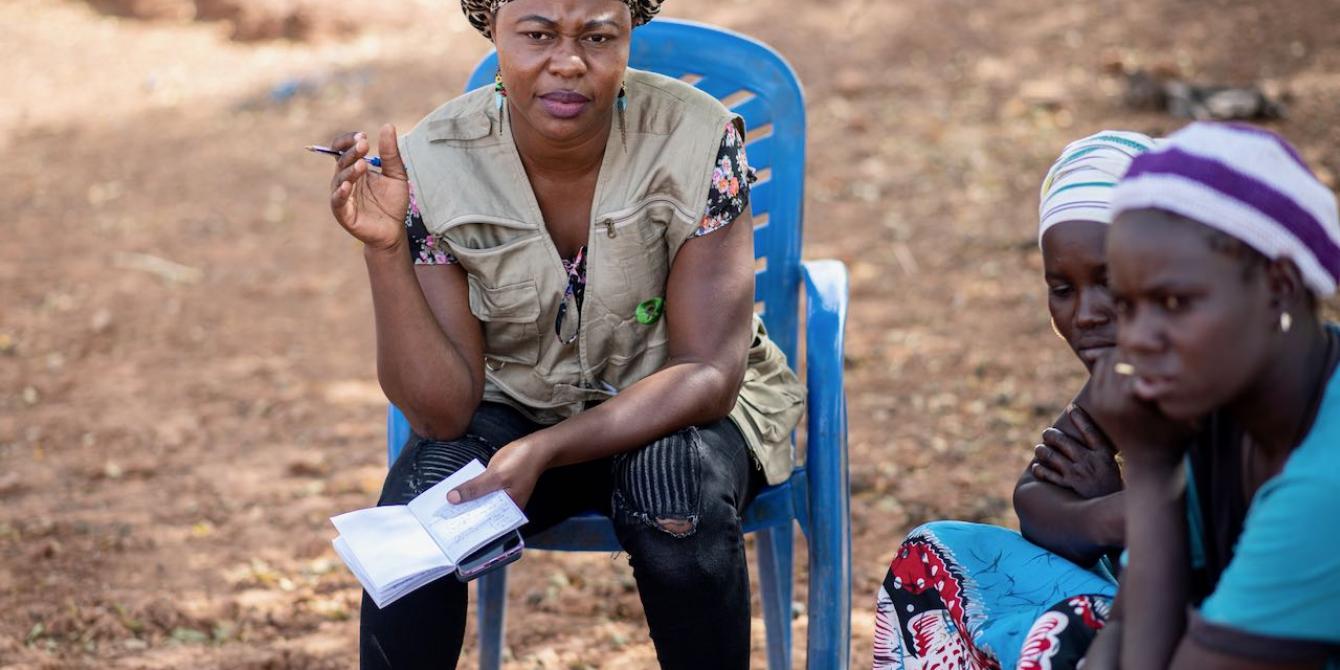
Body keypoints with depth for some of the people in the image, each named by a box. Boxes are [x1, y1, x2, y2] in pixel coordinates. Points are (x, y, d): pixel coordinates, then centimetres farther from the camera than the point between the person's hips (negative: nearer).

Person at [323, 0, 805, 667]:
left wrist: (542, 451, -31)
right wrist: (385, 248, -32)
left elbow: (708, 372, -19)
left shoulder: (697, 138, -21)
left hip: (675, 406, -1)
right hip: (514, 404, 1)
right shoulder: (431, 164, -17)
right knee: (419, 498, -28)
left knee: (679, 491, -33)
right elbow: (440, 412, -18)